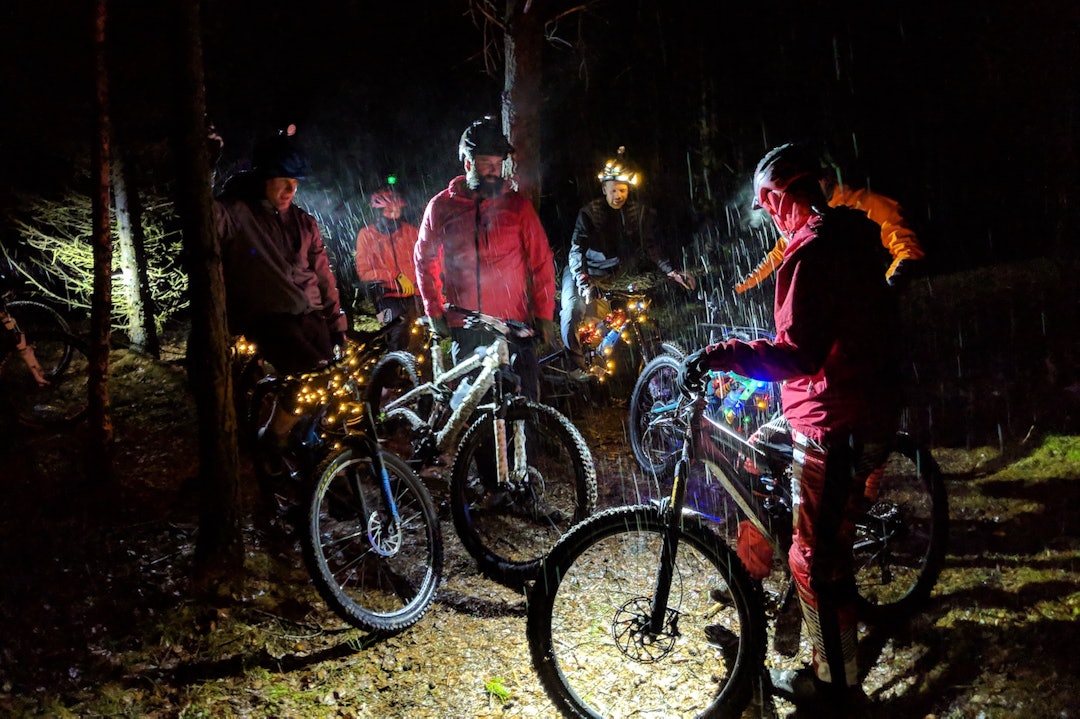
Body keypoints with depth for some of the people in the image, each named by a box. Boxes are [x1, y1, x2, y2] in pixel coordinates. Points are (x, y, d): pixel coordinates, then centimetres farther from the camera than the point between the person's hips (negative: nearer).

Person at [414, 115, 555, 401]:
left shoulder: (517, 205, 4)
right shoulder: (441, 206, 6)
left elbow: (541, 262, 5)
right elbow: (425, 261, 15)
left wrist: (544, 314, 1)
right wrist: (435, 312, 8)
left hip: (513, 324, -1)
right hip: (463, 328, 1)